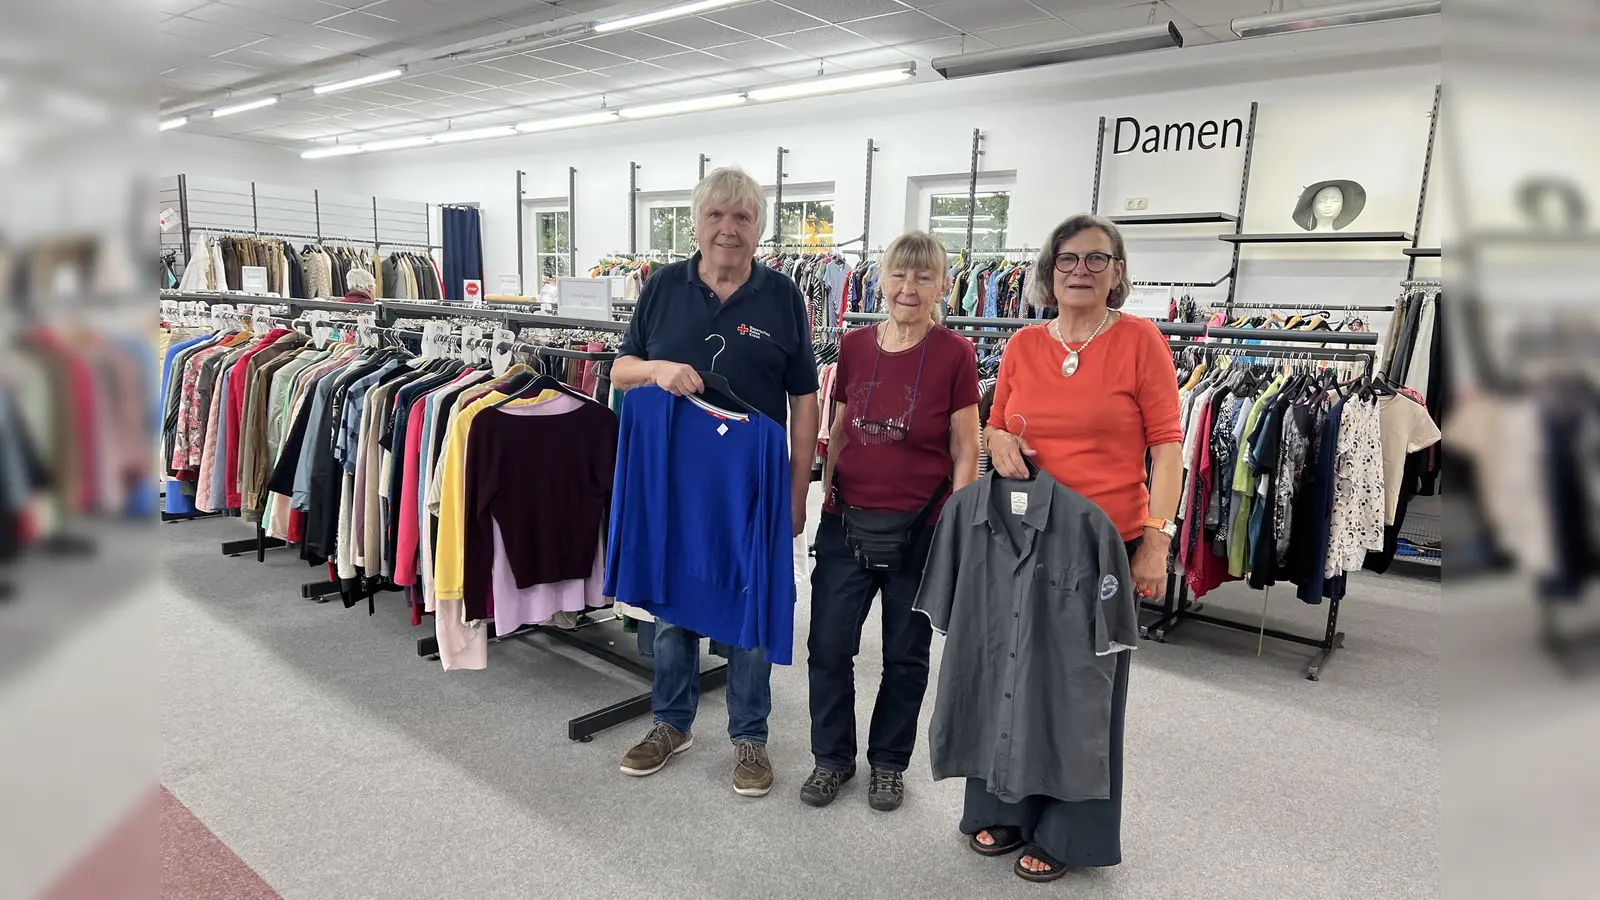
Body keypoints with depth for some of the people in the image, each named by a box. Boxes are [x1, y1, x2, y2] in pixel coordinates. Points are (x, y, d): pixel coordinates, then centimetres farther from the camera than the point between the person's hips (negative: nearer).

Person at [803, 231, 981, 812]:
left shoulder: (954, 355, -7)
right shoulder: (854, 346, 2)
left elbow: (966, 451, -5)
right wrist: (828, 490, 8)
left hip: (920, 529, -2)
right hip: (847, 521, 3)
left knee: (906, 654, 13)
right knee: (828, 646, 6)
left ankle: (888, 762, 34)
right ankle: (832, 757, 29)